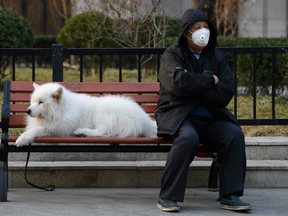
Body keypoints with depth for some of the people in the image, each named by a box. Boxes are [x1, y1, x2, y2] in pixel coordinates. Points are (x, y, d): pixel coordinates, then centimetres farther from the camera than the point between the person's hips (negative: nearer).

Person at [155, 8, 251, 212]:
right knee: (188, 137, -36)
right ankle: (168, 197, -28)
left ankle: (229, 196, -17)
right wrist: (209, 80, -9)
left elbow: (226, 93, -2)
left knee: (235, 134, -24)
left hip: (211, 117, 4)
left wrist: (195, 86, -10)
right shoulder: (172, 55, 1)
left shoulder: (218, 57, 11)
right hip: (178, 115, -4)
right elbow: (178, 82, -21)